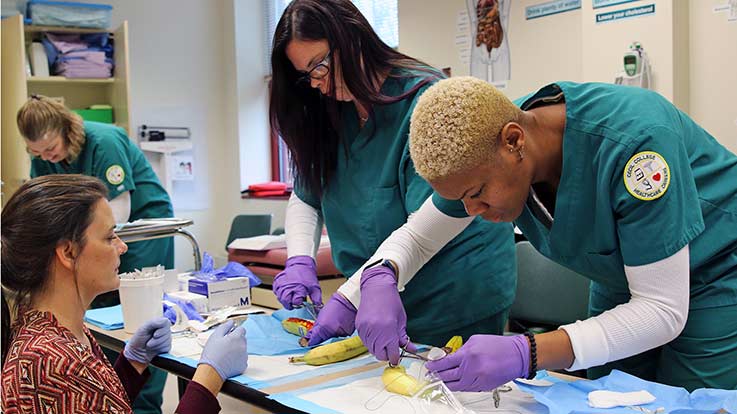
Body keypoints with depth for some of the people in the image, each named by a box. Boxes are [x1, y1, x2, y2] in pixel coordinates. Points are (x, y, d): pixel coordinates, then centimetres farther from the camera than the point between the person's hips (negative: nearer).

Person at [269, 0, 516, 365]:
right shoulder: (328, 118, 4)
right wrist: (300, 261, -10)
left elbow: (438, 217, -29)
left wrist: (380, 277, -43)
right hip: (380, 299, 6)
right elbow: (306, 197, 9)